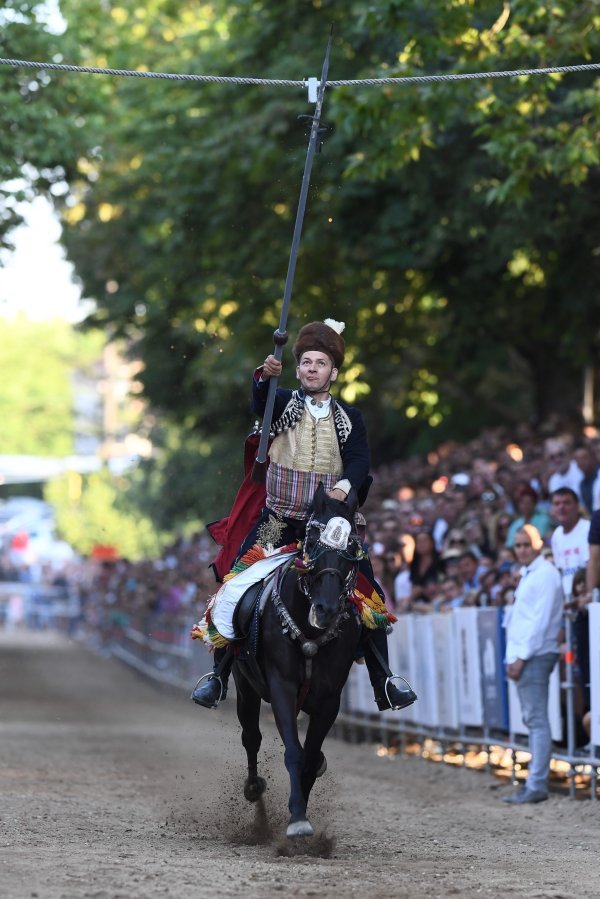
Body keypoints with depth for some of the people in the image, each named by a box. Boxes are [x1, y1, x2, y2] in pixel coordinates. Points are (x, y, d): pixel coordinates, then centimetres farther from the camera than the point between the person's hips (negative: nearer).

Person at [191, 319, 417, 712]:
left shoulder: (349, 418, 8)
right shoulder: (283, 402, 4)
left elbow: (360, 459, -5)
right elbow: (259, 399, -18)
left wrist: (345, 485, -27)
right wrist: (265, 375, -40)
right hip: (278, 522, -1)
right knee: (237, 588, -7)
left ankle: (383, 683, 4)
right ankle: (219, 676, 5)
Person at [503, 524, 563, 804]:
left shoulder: (545, 574, -10)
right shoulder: (526, 575, 19)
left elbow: (541, 620, -16)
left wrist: (522, 657, -18)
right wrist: (513, 657, 16)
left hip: (535, 656, -10)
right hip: (521, 656, 10)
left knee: (537, 720, -11)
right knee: (532, 720, 10)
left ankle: (537, 785, -13)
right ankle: (534, 783, 13)